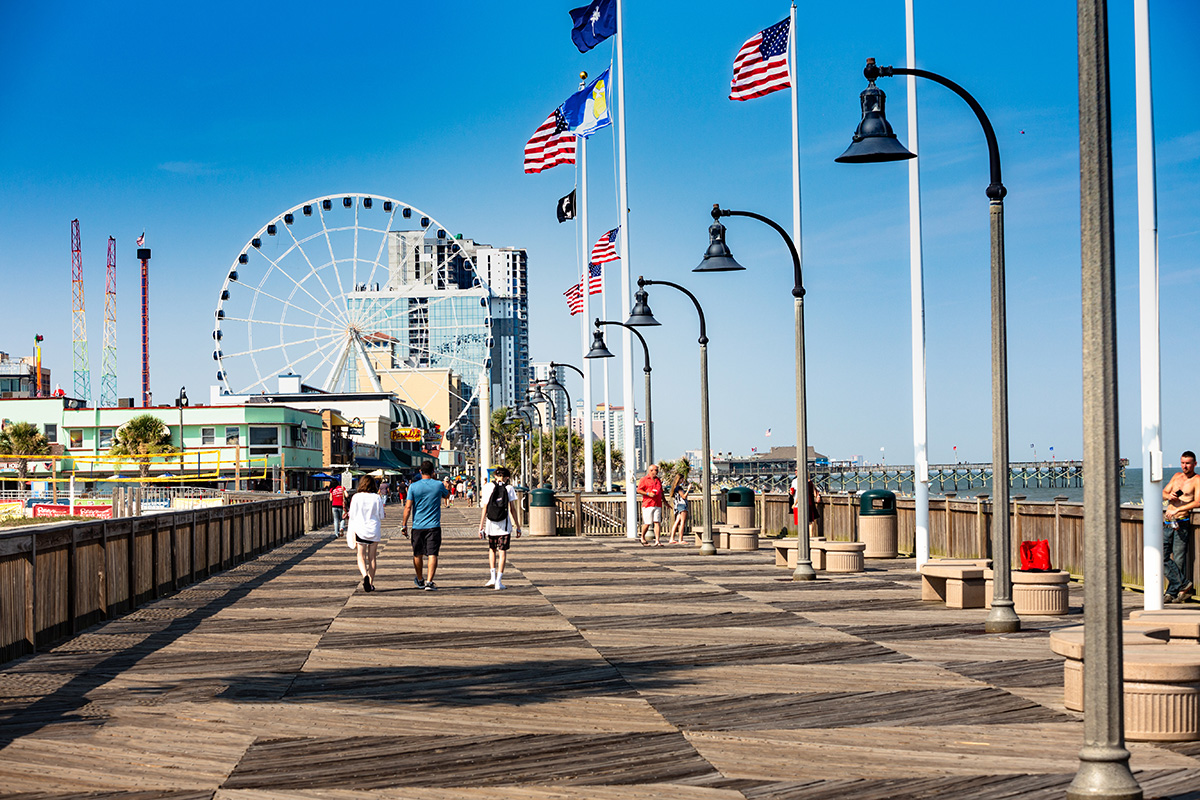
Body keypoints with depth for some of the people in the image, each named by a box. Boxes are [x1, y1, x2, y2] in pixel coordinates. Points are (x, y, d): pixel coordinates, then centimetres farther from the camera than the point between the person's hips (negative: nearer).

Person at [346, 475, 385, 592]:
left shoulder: (356, 497, -3)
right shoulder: (377, 498, -2)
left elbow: (352, 516, -1)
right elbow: (381, 517, 1)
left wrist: (351, 533, 6)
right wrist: (380, 533, 15)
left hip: (360, 530, -1)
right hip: (374, 530, 1)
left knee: (361, 557, 4)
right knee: (372, 557, 11)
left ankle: (365, 575, -23)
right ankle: (371, 584, 13)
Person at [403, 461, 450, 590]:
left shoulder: (413, 487, -4)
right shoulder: (439, 485, -3)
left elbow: (408, 507, -6)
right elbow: (447, 495, 19)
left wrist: (404, 525, 0)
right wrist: (445, 486, 39)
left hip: (417, 526, 1)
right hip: (434, 526, -1)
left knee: (418, 554, 16)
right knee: (432, 554, -4)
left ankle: (420, 580, 31)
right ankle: (429, 582, -17)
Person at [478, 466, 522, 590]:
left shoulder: (488, 487, 1)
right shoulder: (509, 488, 0)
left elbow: (485, 508, -1)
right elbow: (512, 509, 0)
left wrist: (481, 527, 2)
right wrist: (518, 527, 7)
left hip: (491, 524, 1)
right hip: (505, 525, -1)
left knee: (492, 549, 20)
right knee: (502, 552, 2)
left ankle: (493, 577, 11)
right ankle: (498, 582, -2)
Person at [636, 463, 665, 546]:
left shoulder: (658, 480, 21)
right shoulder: (644, 480, 2)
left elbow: (661, 492, 28)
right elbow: (638, 490, -4)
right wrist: (648, 494, -16)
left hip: (658, 505, 5)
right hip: (648, 505, -5)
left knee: (657, 522, -6)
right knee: (647, 523, -4)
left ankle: (657, 541, -10)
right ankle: (642, 538, 18)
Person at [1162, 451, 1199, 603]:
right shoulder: (1177, 476, 17)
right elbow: (1163, 493, 21)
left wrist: (1177, 510, -21)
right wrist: (1169, 496, -3)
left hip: (1182, 523, -7)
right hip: (1167, 522, 7)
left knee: (1179, 559, -5)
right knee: (1162, 557, 0)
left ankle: (1172, 593, 0)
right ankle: (1184, 584, 5)